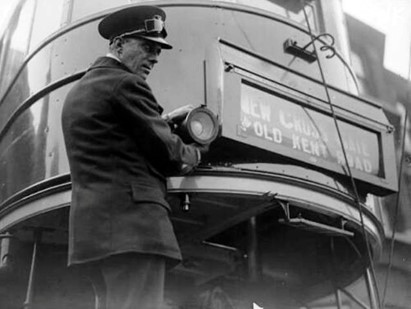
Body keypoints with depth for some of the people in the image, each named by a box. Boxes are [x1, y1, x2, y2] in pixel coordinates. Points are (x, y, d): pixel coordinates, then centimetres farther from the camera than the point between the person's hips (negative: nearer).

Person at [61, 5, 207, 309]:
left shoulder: (78, 90, 23)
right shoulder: (126, 84, -6)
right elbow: (166, 153, -6)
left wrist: (162, 121, 22)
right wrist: (195, 153, 14)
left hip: (92, 223, 10)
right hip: (131, 220, -10)